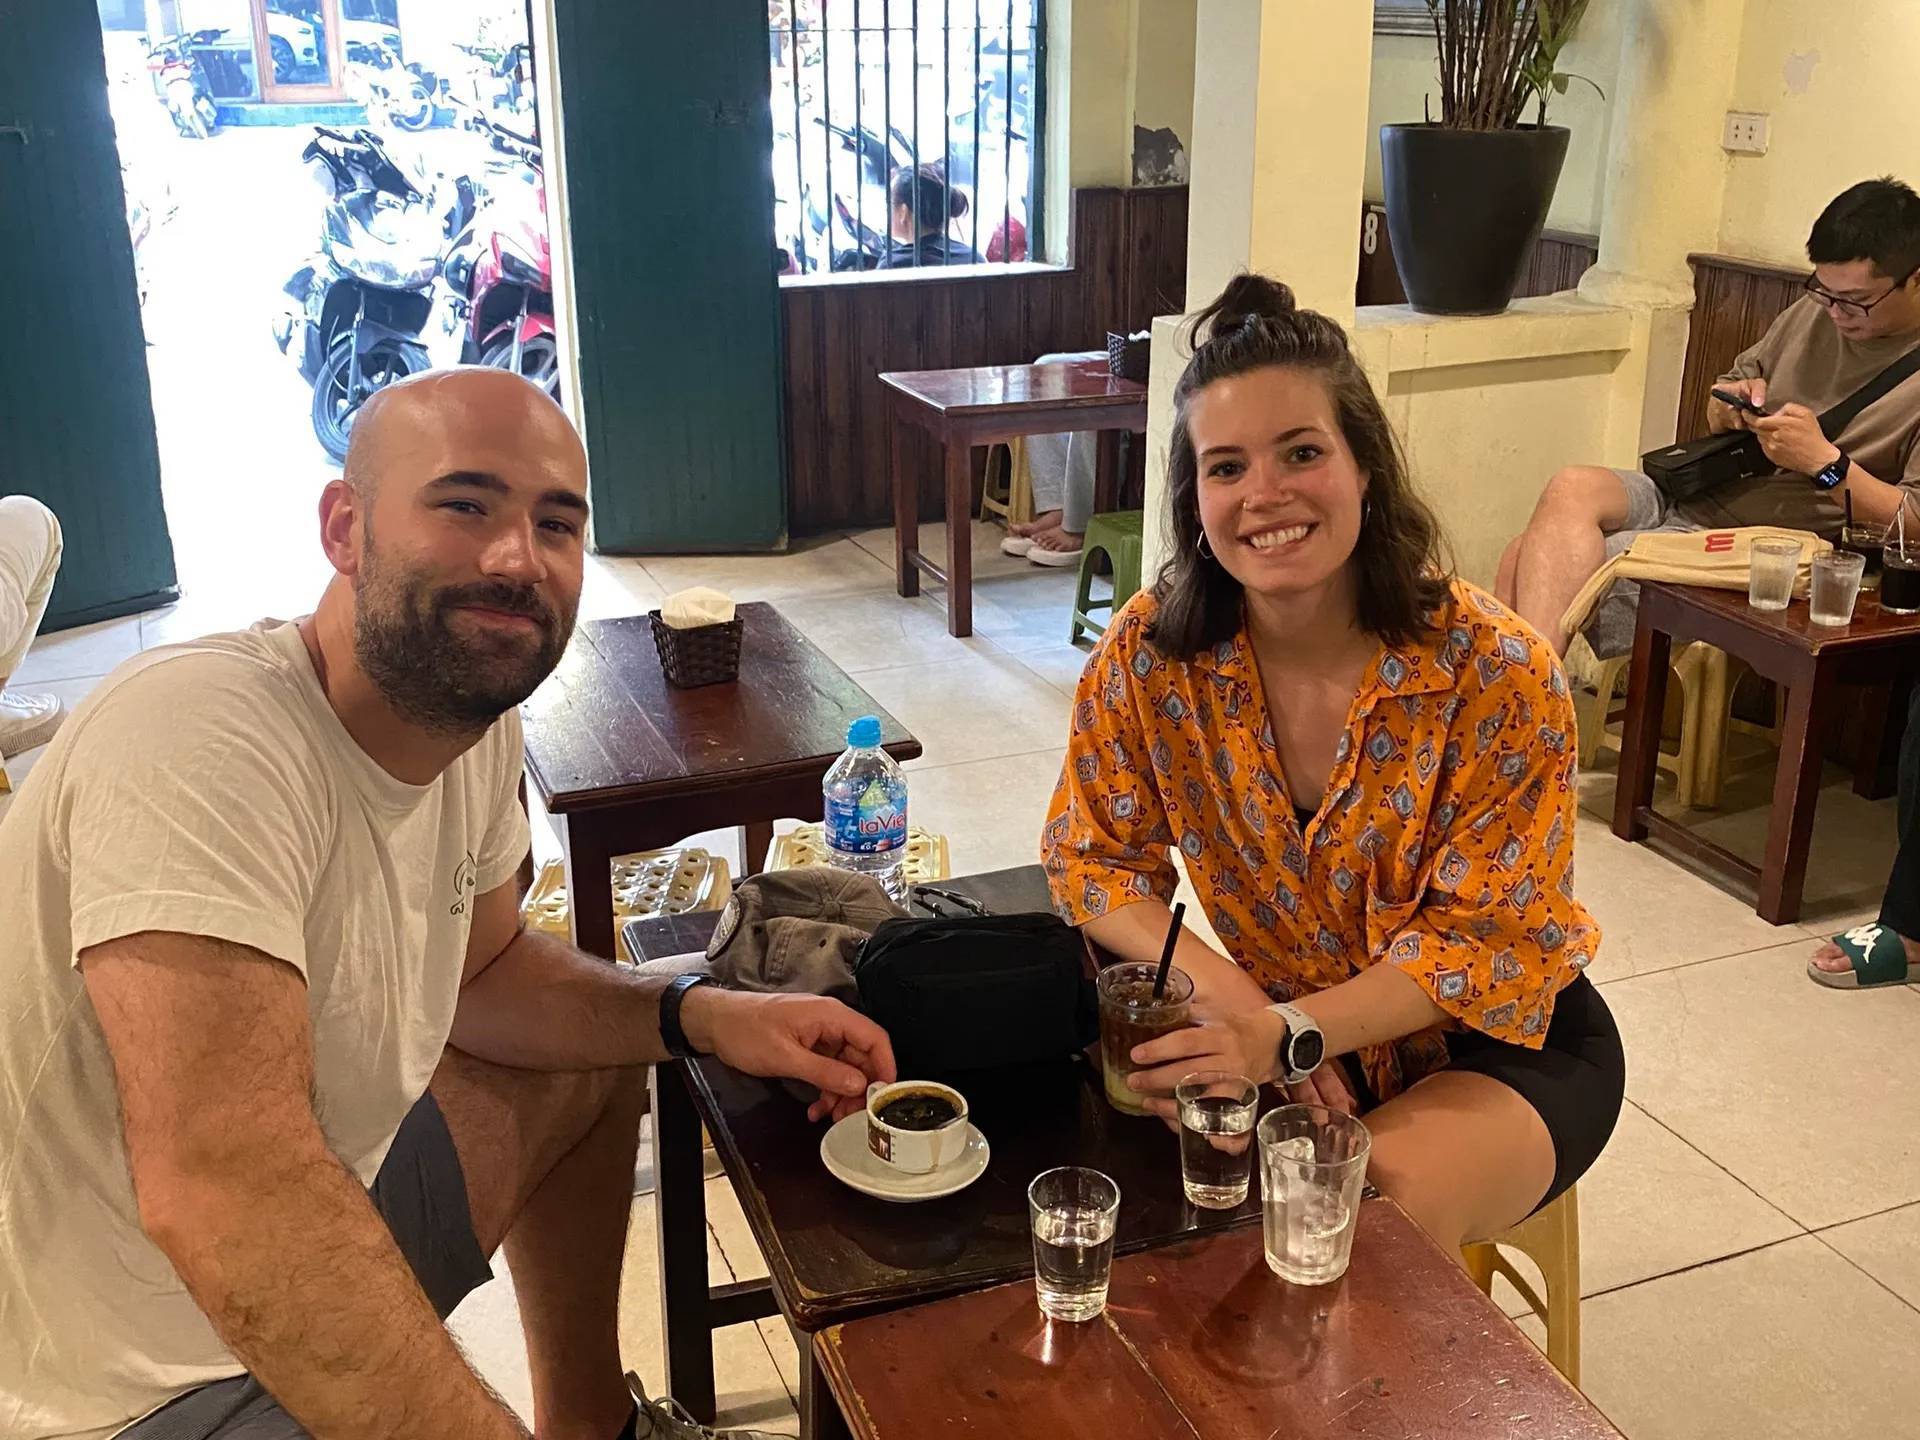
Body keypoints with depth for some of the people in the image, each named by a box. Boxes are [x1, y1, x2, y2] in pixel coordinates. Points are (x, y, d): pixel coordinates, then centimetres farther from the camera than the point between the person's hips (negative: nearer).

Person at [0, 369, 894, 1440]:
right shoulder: (201, 736, -29)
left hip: (329, 1199, 9)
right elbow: (221, 1185, -37)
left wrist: (700, 1014, -3)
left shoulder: (481, 724, -3)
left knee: (600, 1061, 19)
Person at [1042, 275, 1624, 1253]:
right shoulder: (1151, 651, -15)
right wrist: (1232, 998, -23)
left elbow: (1491, 941, -19)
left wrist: (1290, 1034, -33)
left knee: (1379, 1207, -30)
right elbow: (1092, 857, -6)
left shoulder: (1495, 672, -24)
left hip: (1499, 1043, -2)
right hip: (1285, 1028, 3)